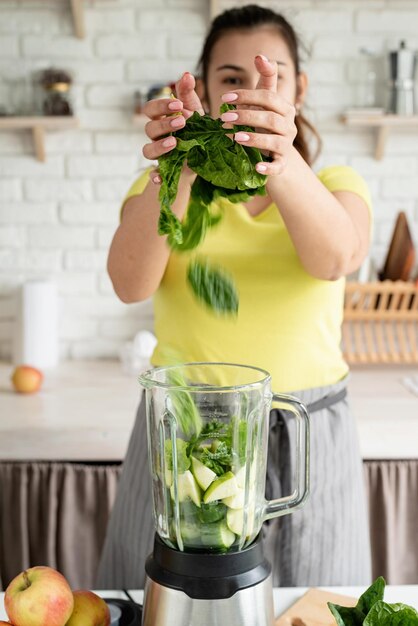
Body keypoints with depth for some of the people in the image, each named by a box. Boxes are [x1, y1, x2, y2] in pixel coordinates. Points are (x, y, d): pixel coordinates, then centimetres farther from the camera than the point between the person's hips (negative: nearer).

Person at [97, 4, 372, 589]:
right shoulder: (165, 184, 2)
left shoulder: (335, 185, 3)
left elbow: (336, 259, -22)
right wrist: (173, 171, -37)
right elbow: (132, 283, -19)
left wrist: (284, 165, -42)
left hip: (308, 440, 1)